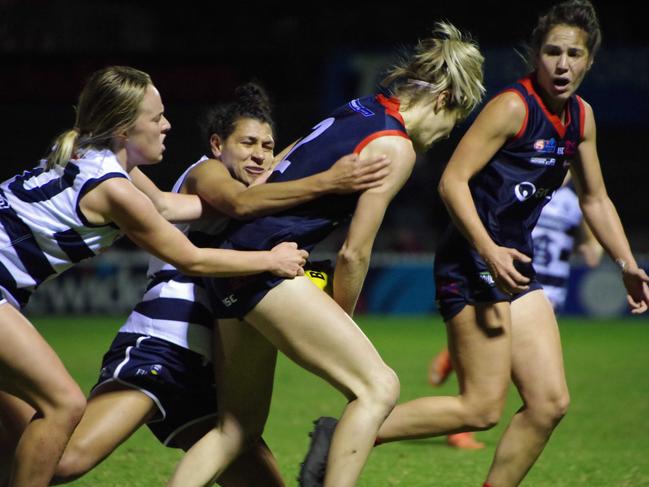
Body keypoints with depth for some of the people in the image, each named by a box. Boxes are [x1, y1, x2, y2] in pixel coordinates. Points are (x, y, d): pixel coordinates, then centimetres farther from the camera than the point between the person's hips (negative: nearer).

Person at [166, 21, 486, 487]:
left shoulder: (358, 111, 17)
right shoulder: (396, 146, -7)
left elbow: (271, 175, 24)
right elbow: (354, 253, -7)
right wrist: (342, 320, 9)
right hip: (269, 265, -9)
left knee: (238, 428, 14)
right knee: (378, 386, -10)